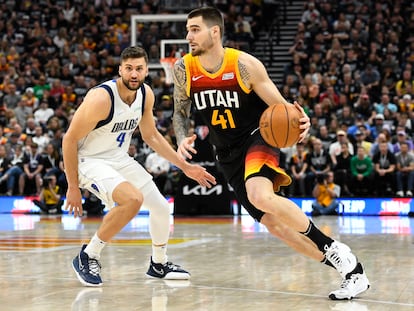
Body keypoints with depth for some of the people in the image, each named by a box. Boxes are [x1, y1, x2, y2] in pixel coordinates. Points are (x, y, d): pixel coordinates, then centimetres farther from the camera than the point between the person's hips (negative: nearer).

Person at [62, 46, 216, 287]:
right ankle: (87, 257, -15)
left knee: (161, 208, 8)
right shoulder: (101, 98, -27)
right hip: (89, 160, -8)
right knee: (133, 199, -31)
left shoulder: (146, 95, -5)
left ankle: (159, 264, 35)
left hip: (120, 159, 8)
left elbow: (151, 135, 12)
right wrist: (73, 187, -18)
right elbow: (69, 140, -21)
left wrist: (185, 166, 9)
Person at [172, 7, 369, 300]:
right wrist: (182, 139, -11)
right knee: (272, 223, 1)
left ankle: (334, 249, -20)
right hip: (228, 153, 6)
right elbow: (181, 112, 9)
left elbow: (281, 107, -10)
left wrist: (300, 121, -32)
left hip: (257, 138, -5)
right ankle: (350, 270, 11)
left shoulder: (245, 65, -17)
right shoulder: (183, 70, -6)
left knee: (260, 197, -35)